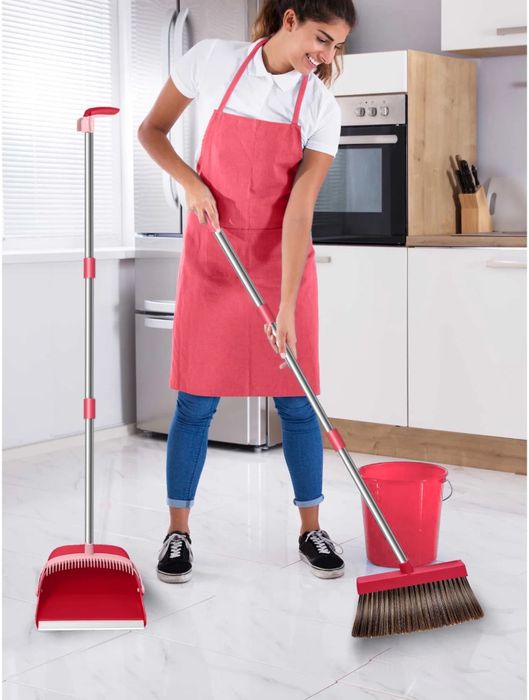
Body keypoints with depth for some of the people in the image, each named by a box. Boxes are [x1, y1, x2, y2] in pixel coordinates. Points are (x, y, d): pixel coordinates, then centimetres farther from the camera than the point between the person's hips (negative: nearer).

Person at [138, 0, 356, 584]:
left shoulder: (321, 108, -9)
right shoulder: (211, 61, -9)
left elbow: (298, 211, -15)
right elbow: (151, 130, 3)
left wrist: (287, 308, -21)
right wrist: (191, 182, -15)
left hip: (282, 259, 1)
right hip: (211, 256, 0)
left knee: (295, 399, 3)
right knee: (197, 399, 1)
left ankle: (311, 530, 17)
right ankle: (177, 532, 14)